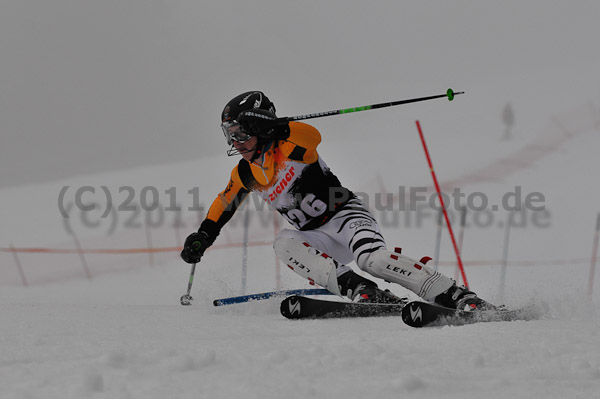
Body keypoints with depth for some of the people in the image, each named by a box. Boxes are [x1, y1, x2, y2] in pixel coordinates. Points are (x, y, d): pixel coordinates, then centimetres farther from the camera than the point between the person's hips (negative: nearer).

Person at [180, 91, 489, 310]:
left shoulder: (289, 147, -10)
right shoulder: (245, 174, 10)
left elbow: (311, 136, -34)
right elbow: (223, 205, 28)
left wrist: (279, 128, -47)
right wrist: (202, 237, 22)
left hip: (345, 215, -6)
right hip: (318, 240, 6)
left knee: (373, 259, -33)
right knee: (284, 243, -26)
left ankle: (458, 297, -32)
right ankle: (362, 292, -38)